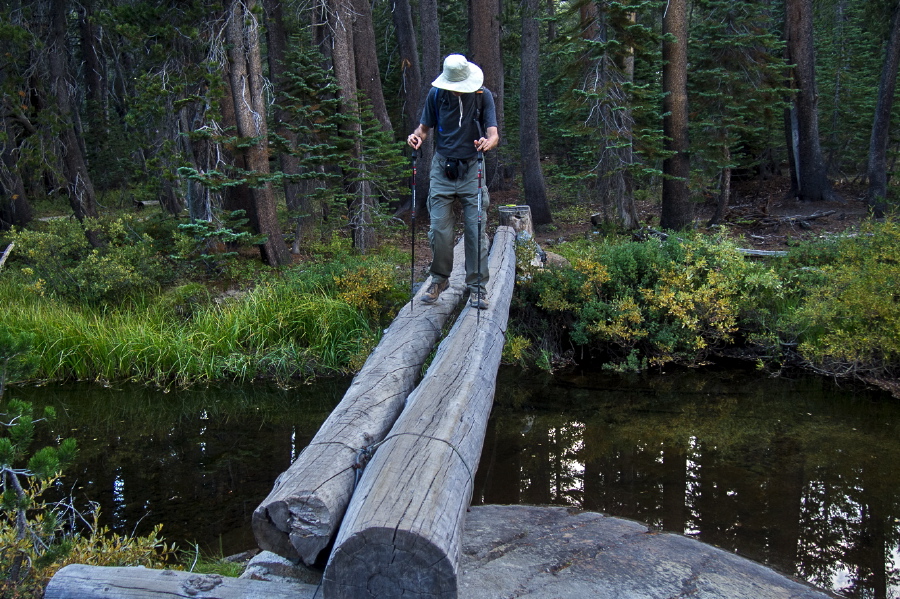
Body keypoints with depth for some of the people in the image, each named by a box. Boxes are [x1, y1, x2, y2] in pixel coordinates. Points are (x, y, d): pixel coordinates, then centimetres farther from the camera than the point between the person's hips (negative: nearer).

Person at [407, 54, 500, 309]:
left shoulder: (483, 96, -5)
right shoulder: (436, 94, -1)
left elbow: (493, 135, -11)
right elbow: (425, 127, 8)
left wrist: (488, 142, -35)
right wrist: (417, 136, -16)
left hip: (472, 169, -1)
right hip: (442, 168, 1)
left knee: (476, 229, -4)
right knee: (439, 229, -1)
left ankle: (477, 286, 6)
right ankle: (439, 280, 18)